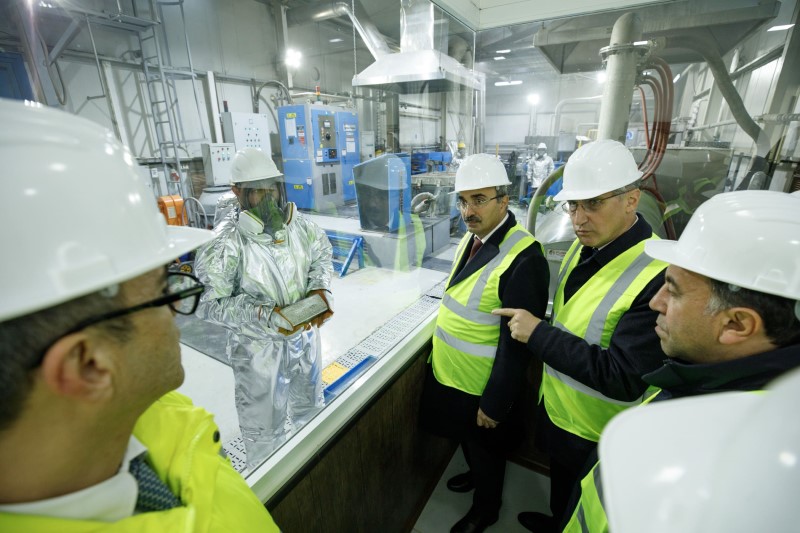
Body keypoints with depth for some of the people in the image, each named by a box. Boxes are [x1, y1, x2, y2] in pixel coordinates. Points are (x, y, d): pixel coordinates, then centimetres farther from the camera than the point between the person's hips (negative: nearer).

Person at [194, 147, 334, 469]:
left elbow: (321, 255, 7)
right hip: (257, 346, -5)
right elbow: (209, 303, -20)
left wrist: (320, 287, -11)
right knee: (264, 425, 16)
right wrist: (263, 316, -29)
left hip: (305, 332, 5)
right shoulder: (226, 242, -24)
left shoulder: (299, 224, -10)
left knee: (309, 406, 28)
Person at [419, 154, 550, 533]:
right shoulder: (472, 237, -2)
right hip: (450, 374, 8)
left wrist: (494, 405, -17)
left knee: (485, 448, 21)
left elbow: (517, 343, -26)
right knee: (465, 439, 30)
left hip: (482, 387, -7)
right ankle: (475, 475, 60)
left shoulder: (523, 257, -29)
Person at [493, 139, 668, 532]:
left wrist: (539, 334, -30)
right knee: (559, 488, 33)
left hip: (595, 436, -7)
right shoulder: (583, 247, -5)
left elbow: (625, 379, -31)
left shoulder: (659, 275, -31)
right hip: (555, 407, 7)